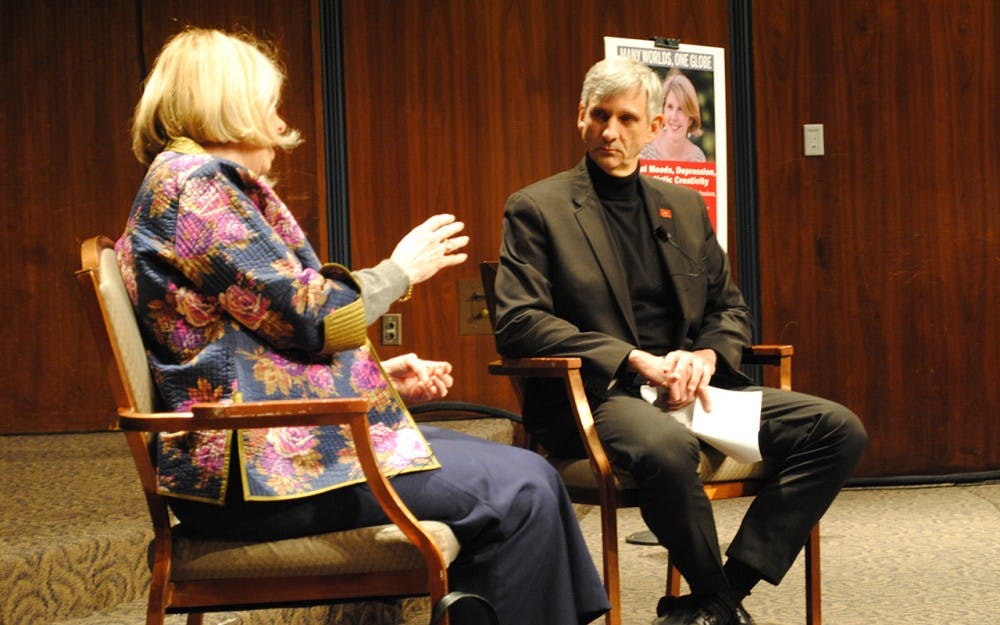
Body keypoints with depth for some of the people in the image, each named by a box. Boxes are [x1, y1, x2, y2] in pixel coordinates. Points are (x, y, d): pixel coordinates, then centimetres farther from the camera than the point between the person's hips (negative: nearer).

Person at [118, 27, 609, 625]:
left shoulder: (201, 182, 21)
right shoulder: (194, 181, -10)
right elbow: (305, 317, -15)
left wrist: (377, 375, 12)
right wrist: (400, 270, 1)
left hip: (270, 445, 10)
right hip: (260, 465, -10)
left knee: (532, 477, 4)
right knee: (516, 493, -13)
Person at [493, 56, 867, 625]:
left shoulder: (685, 206, 19)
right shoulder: (537, 209, 3)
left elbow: (731, 310, 21)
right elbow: (518, 323, -9)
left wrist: (706, 356, -4)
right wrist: (637, 360, -17)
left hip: (690, 385, 6)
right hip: (593, 394, -6)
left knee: (839, 429, -14)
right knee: (666, 444, -40)